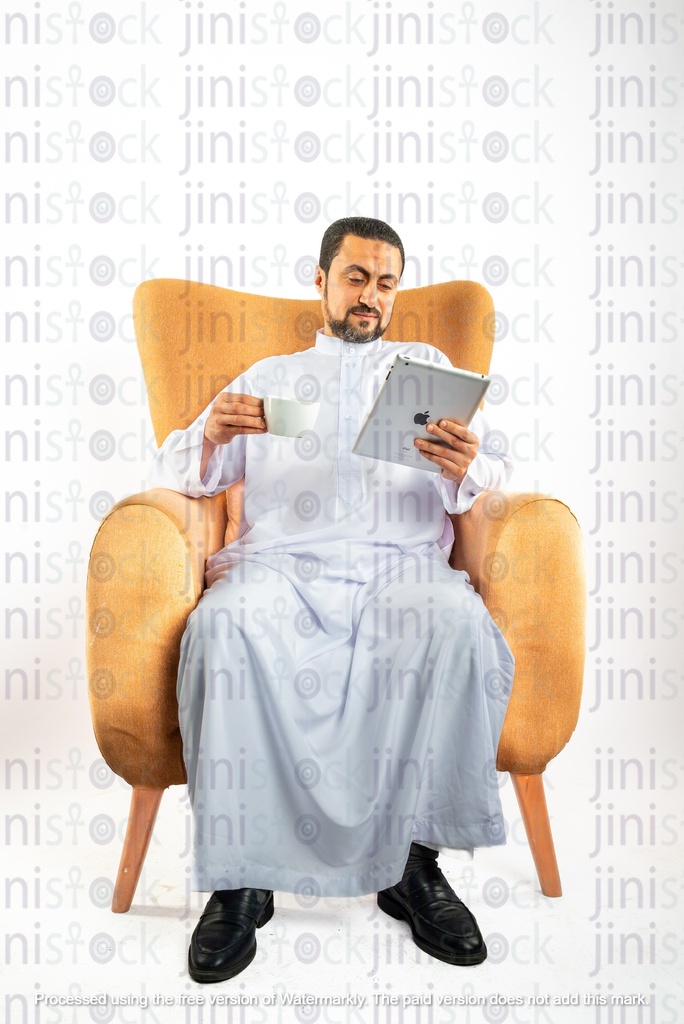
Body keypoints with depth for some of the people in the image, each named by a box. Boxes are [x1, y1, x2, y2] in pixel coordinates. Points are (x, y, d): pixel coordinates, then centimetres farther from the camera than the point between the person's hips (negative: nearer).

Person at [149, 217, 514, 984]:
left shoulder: (426, 366, 27)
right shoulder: (268, 375, 28)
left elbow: (493, 473, 14)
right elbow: (174, 472, 20)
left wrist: (466, 471, -12)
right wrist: (211, 437, -5)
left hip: (400, 564, 0)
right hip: (280, 562, 0)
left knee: (460, 625, -34)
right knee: (224, 624, -34)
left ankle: (415, 862, -20)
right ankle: (239, 879, -23)